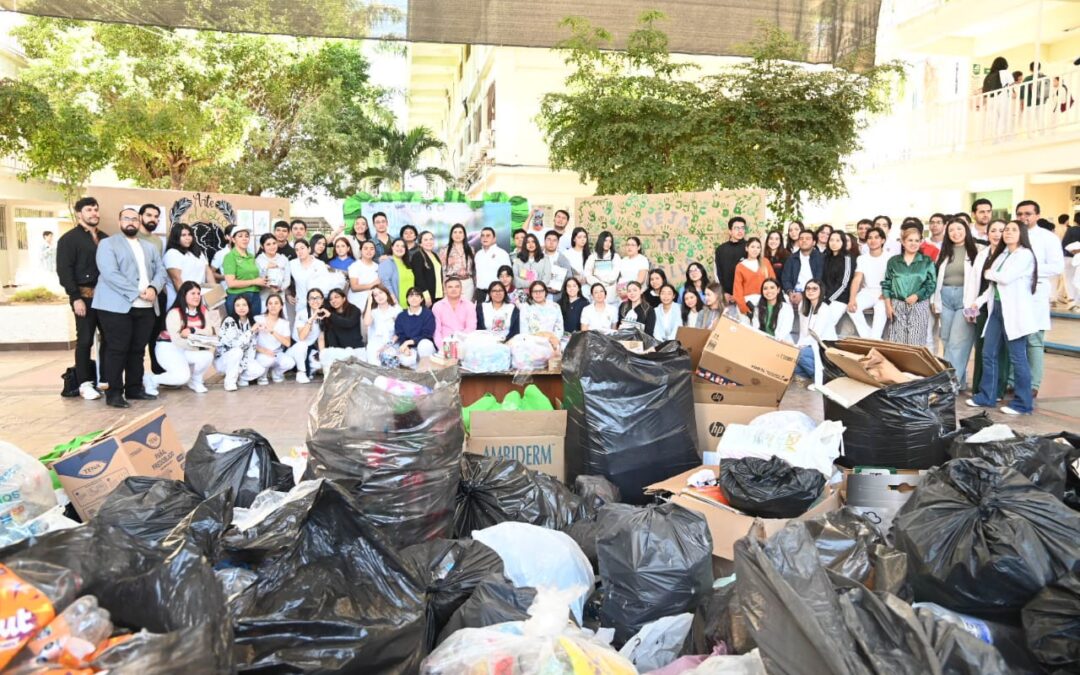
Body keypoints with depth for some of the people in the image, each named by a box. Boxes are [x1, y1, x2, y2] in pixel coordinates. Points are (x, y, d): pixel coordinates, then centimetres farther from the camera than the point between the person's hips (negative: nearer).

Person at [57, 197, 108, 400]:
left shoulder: (104, 238, 16)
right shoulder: (69, 239, 0)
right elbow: (64, 271, -7)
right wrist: (76, 297, -14)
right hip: (85, 296, -5)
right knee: (85, 340, -1)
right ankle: (85, 383, 5)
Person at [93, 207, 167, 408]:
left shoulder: (150, 248, 20)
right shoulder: (108, 244, 2)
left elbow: (160, 272, 10)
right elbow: (110, 274, -12)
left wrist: (153, 288, -13)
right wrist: (138, 292, -19)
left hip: (146, 308, 5)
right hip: (117, 306, -5)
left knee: (138, 349, 10)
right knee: (118, 350, -4)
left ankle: (134, 389, 18)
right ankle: (114, 393, 1)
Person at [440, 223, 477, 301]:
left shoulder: (470, 250, 12)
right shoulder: (445, 251, 5)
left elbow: (474, 268, 14)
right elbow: (441, 269, 4)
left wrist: (475, 285, 11)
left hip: (468, 283, 2)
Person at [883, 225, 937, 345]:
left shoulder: (927, 261, 6)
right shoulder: (893, 261, 9)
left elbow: (931, 284, 1)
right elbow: (886, 284, 8)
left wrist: (917, 296, -13)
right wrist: (888, 305, 0)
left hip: (919, 306, -1)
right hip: (897, 305, 1)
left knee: (916, 343, -5)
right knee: (896, 342, -1)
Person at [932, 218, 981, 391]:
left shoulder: (975, 252, -2)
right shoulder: (944, 252, 14)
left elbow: (980, 277, -7)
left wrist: (975, 303, -14)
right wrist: (934, 299, 9)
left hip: (965, 298, -5)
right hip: (945, 297, 5)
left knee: (957, 341, -9)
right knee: (946, 340, 6)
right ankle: (959, 381, 15)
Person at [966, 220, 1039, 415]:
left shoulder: (1025, 254, -8)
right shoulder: (1002, 254, 16)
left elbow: (1006, 277, -20)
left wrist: (988, 273, -2)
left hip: (1014, 310, -8)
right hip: (996, 308, 8)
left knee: (1017, 357, -2)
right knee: (988, 353, 9)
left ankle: (1023, 403, 7)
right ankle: (987, 396, 18)